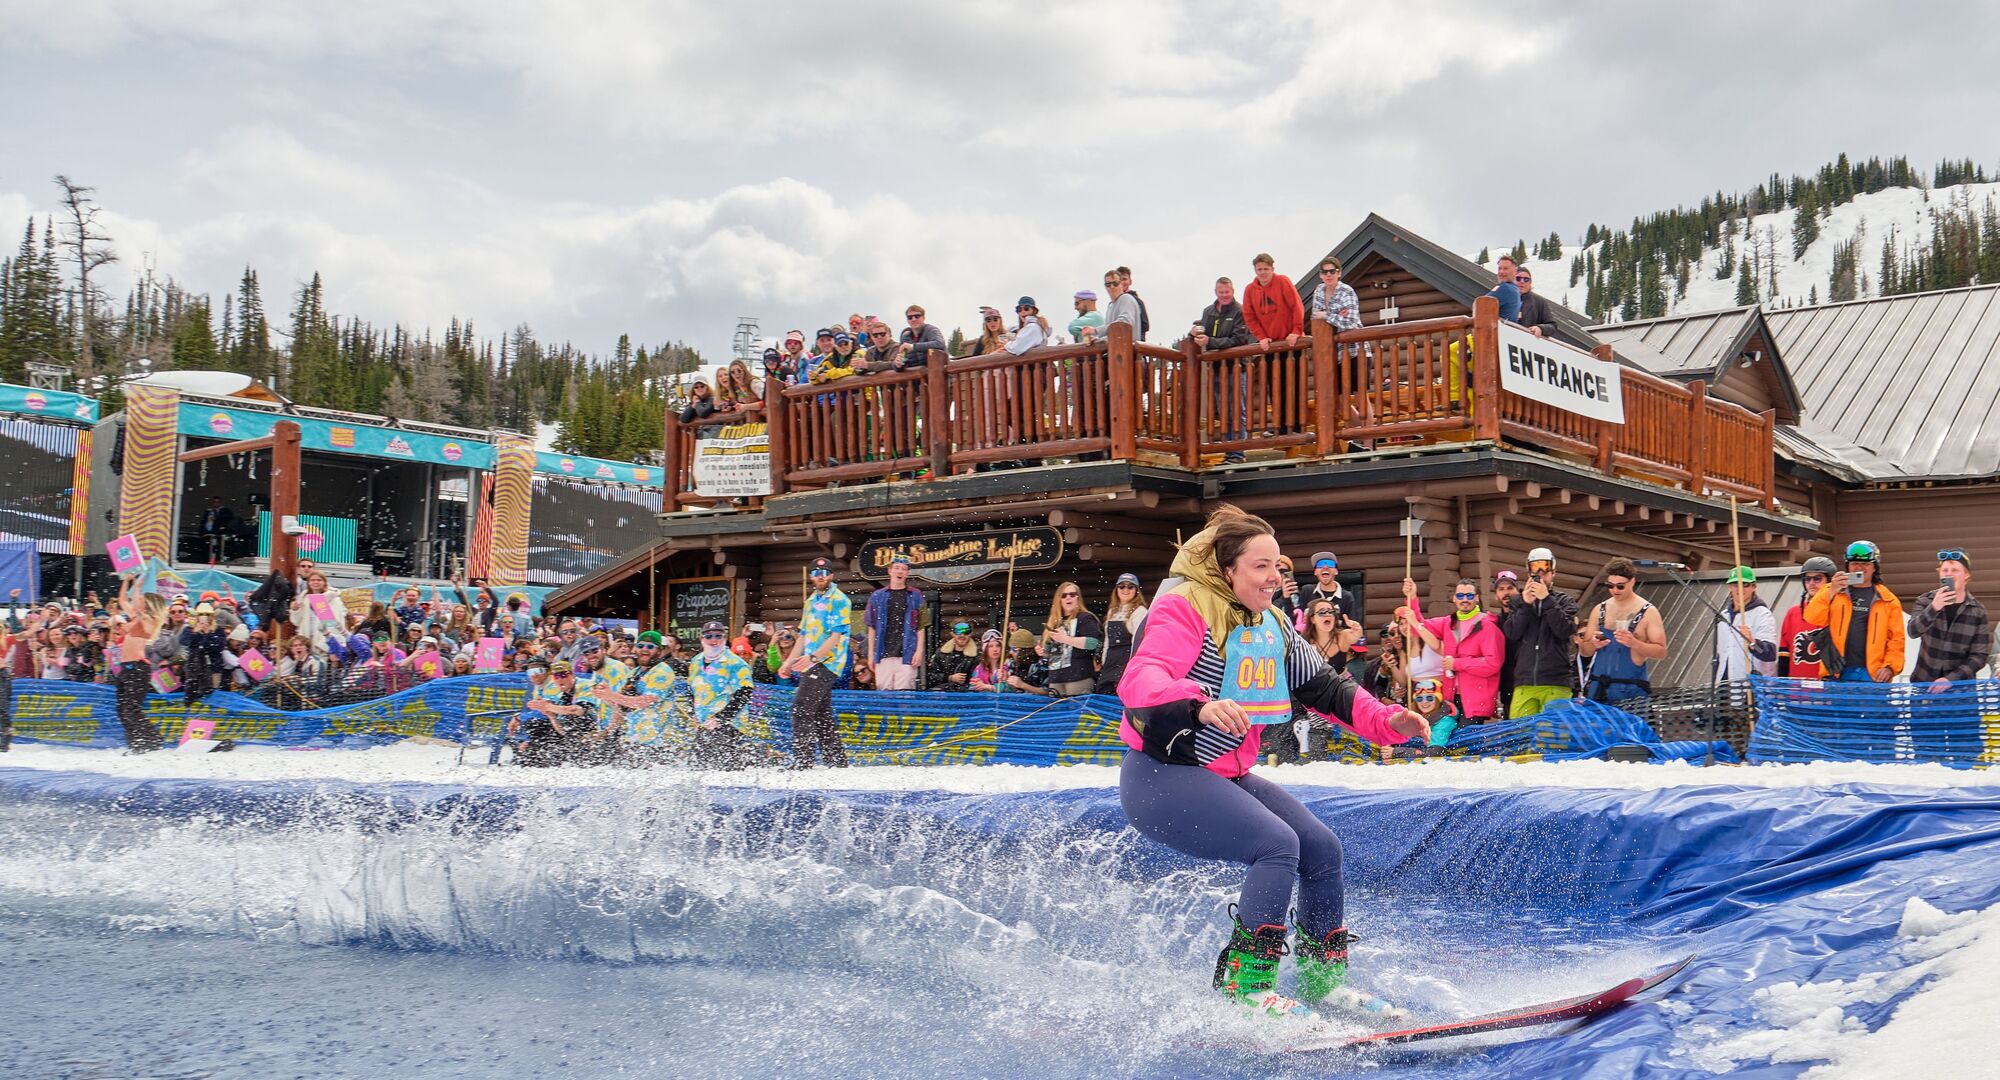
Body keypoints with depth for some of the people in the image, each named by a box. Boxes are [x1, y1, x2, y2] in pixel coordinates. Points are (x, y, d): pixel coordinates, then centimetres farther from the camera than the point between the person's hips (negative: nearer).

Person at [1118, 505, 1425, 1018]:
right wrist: (1200, 707, -50)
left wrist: (1386, 720, -2)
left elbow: (1326, 688, 14)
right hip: (1162, 776, -9)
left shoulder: (1272, 628, 10)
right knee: (1278, 844, -23)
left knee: (1322, 847, 4)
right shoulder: (1184, 608, -16)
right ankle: (1245, 987, -18)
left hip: (1228, 777, 9)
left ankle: (1323, 979, 20)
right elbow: (1140, 679, -31)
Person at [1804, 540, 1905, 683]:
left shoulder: (1888, 600, 11)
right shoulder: (1831, 591, 10)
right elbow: (1813, 619, -5)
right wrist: (1831, 592, -18)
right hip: (1837, 674, 0)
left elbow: (1896, 638, 7)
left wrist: (1889, 667, -7)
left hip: (1873, 676, 0)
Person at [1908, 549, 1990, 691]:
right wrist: (1933, 608, -34)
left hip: (1960, 686, -1)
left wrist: (1951, 679, -18)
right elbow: (1913, 632, -18)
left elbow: (1980, 655, -6)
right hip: (1923, 682, 1)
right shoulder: (1926, 601, -1)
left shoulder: (1978, 611, -4)